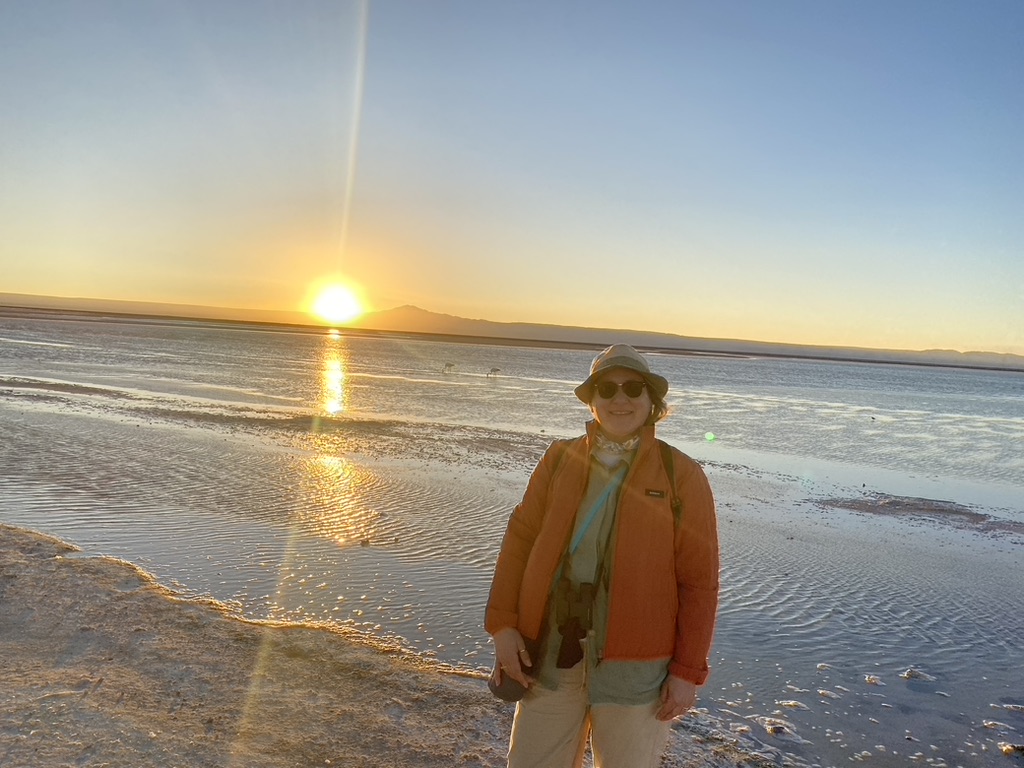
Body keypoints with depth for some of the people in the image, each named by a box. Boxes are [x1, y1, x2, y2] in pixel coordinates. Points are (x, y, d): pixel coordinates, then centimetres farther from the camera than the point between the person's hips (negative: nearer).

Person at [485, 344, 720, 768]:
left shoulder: (680, 475, -5)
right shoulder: (558, 459, 3)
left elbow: (699, 581, -4)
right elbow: (520, 541, 3)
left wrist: (688, 670, -6)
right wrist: (503, 624, -4)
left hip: (636, 664, -2)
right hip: (549, 653, 3)